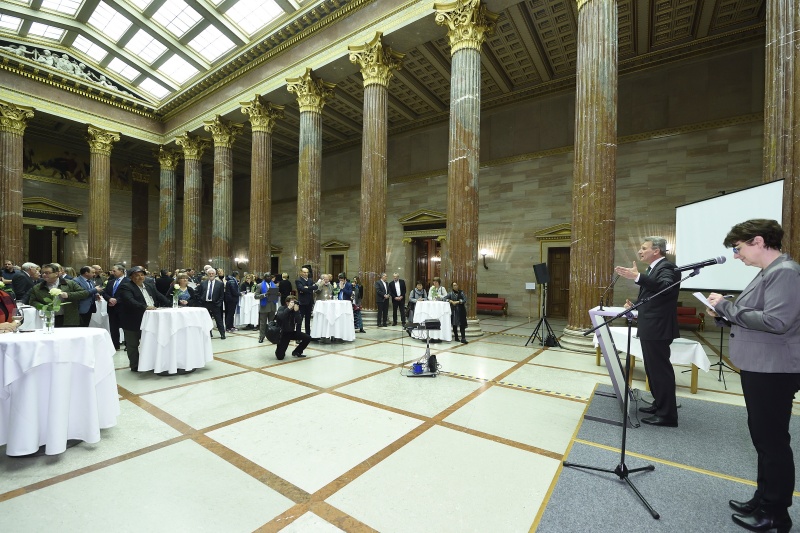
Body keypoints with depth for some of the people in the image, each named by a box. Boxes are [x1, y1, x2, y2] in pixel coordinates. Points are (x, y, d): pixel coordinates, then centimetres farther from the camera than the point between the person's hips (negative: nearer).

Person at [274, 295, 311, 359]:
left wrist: (297, 311, -28)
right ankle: (279, 349, 24)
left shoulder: (296, 310, -2)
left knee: (308, 338, -12)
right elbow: (280, 317, -34)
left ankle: (296, 352, 8)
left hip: (293, 332, 4)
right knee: (280, 356, -15)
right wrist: (289, 308, -34)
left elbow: (299, 321, -16)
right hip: (284, 333, -4)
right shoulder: (282, 309, -10)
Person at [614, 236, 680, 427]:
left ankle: (667, 414, 8)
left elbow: (666, 287, -36)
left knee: (660, 369, -2)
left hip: (657, 328, -10)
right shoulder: (654, 268, 16)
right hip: (650, 327, 10)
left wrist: (637, 277, -44)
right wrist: (636, 305, 7)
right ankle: (659, 405, 31)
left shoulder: (666, 267, -14)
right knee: (653, 369, 18)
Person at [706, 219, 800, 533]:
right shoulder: (768, 273, 13)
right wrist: (724, 315, 3)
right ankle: (764, 500, 32)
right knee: (763, 437, 18)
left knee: (772, 440, 2)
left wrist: (726, 306, -18)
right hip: (758, 368, 10)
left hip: (774, 372, -10)